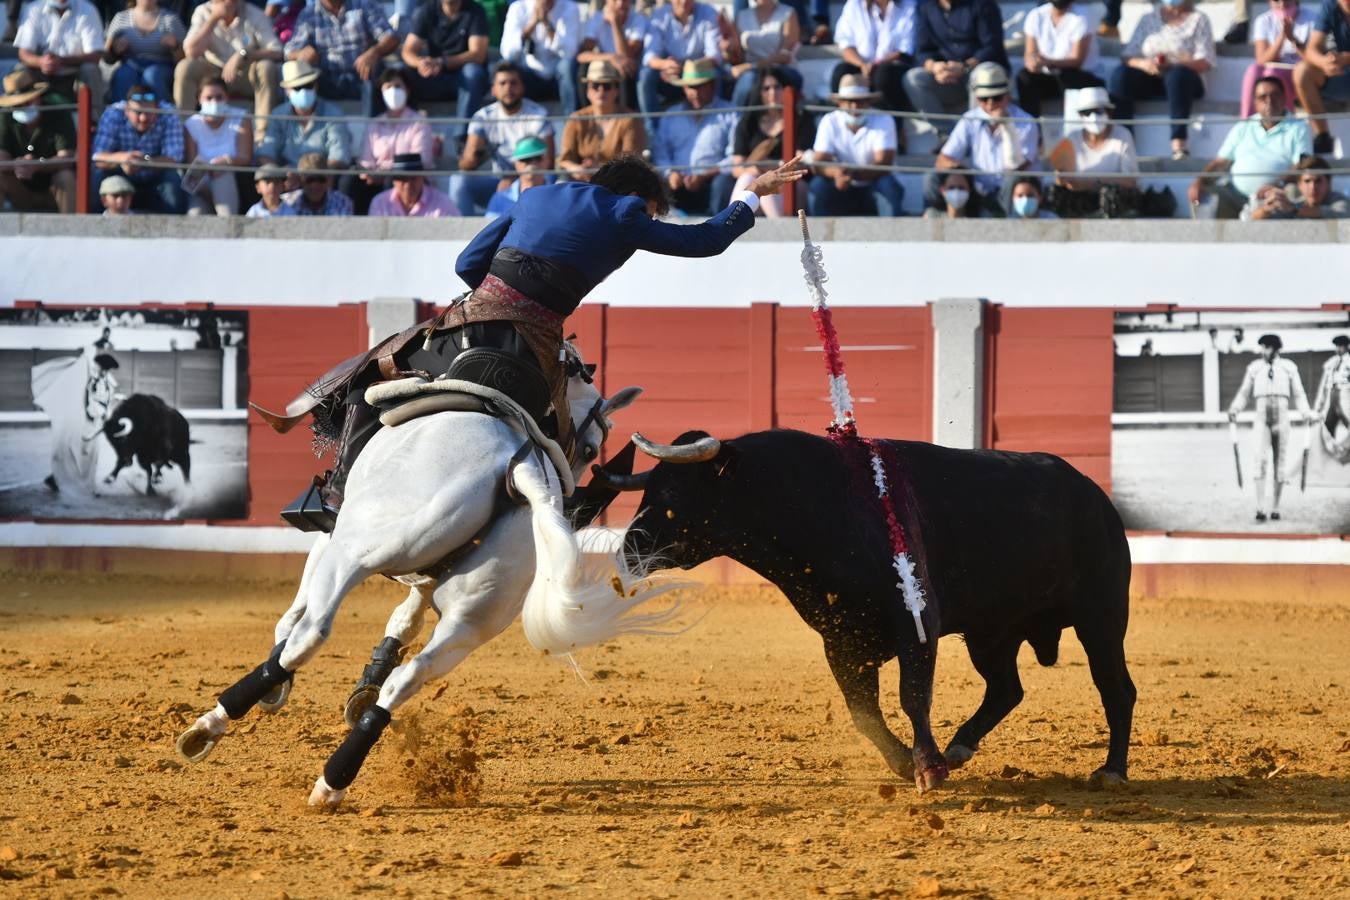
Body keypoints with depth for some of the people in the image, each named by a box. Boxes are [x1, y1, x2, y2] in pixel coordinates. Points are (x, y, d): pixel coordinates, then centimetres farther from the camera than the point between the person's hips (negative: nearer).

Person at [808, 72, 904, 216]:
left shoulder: (883, 121, -12)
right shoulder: (830, 122, -7)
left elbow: (883, 164, -22)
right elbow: (819, 163, -15)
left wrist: (853, 174, -40)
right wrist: (836, 172, -40)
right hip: (843, 194, 2)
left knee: (889, 185, -33)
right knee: (817, 186, -26)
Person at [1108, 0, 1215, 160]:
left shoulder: (1198, 20, 7)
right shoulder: (1149, 19, 16)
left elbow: (1205, 63, -5)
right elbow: (1127, 56, 7)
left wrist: (1171, 65, -21)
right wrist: (1142, 63, -16)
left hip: (1186, 81, -3)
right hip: (1150, 79, 3)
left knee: (1178, 74, -37)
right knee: (1121, 74, -26)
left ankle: (1178, 140, -45)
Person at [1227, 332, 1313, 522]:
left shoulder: (1289, 368, 5)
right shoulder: (1254, 368, 6)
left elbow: (1298, 395, 6)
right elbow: (1244, 394, 10)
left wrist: (1306, 412, -10)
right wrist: (1234, 409, -7)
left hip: (1281, 418, 1)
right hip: (1262, 418, -1)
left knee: (1280, 463, 4)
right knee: (1261, 460, -15)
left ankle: (1276, 508, 13)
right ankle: (1260, 509, -21)